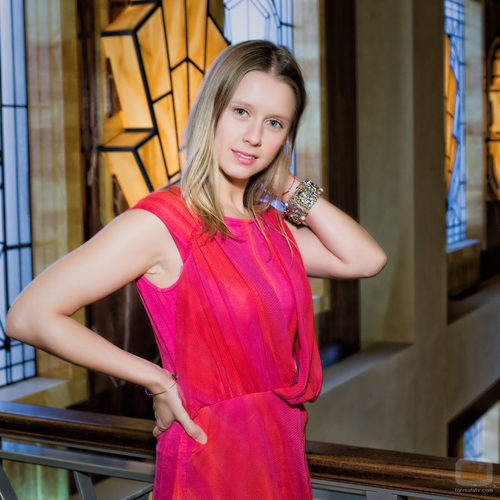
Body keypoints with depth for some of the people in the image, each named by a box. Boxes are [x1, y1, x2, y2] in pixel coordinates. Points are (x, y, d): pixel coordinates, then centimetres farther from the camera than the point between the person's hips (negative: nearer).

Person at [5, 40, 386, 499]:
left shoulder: (270, 224, 5)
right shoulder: (160, 223, -17)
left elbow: (366, 259, -2)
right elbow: (28, 317, -21)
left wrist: (289, 186, -3)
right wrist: (158, 380, -16)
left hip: (282, 451, 7)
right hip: (211, 457, -7)